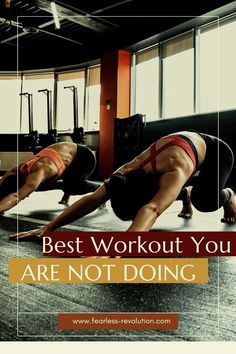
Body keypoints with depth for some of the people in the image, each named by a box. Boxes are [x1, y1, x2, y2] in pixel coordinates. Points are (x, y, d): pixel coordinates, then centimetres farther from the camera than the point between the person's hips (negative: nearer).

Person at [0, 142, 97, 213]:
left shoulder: (38, 173, -41)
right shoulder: (18, 170, -17)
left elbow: (15, 198, -56)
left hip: (84, 156, -8)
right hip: (65, 152, 8)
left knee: (72, 186, -28)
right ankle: (67, 195, 33)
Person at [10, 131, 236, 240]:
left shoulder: (173, 173, -49)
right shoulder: (130, 171, -31)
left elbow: (151, 210, -66)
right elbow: (93, 198, -34)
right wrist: (48, 228, -43)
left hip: (213, 151, -5)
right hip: (181, 143, 5)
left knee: (206, 202, -21)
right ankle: (185, 194, 42)